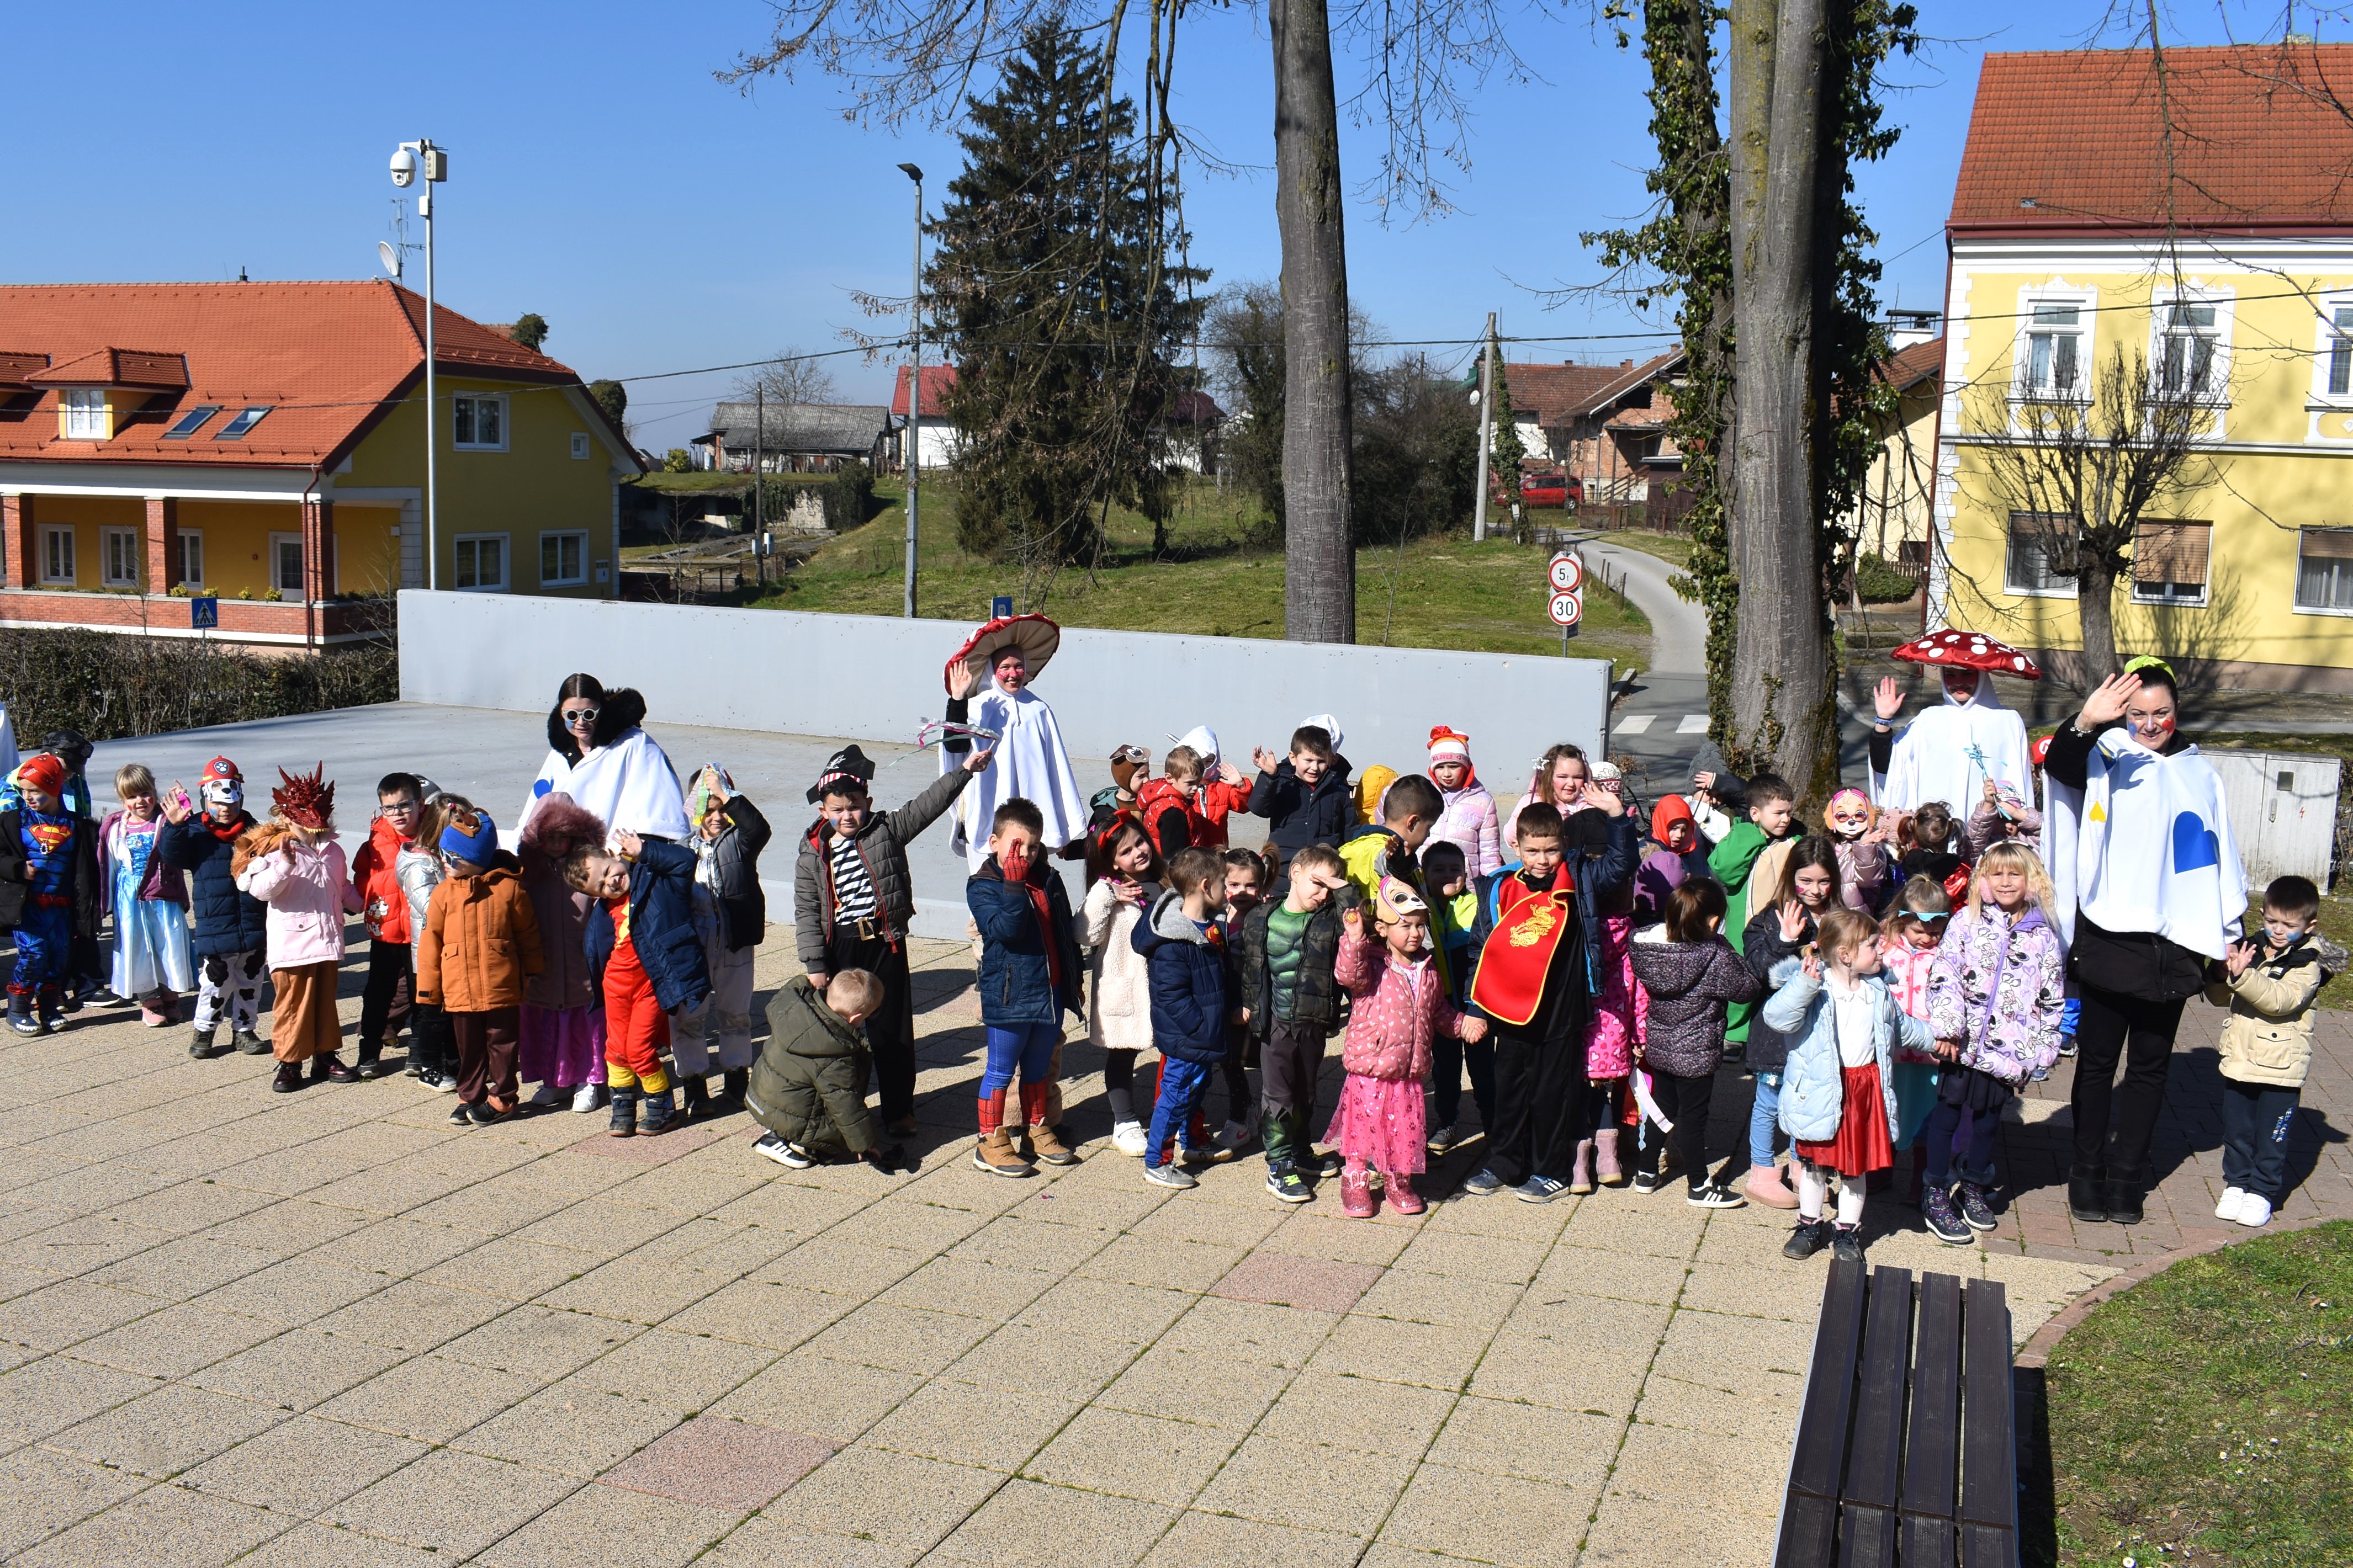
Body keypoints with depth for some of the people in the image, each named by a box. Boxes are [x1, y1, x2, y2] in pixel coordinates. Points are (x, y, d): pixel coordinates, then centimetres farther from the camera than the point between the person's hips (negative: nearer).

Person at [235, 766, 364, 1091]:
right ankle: (289, 1063, 10)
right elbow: (260, 889, -23)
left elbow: (345, 889, 23)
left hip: (328, 941, 5)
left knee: (326, 1001, 14)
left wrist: (364, 905, 13)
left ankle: (325, 1057, 24)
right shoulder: (276, 851, -9)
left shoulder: (333, 851, 10)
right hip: (292, 942, -5)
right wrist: (284, 865, -35)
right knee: (293, 1003, 0)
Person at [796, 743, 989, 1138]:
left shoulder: (886, 830, 3)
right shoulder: (812, 854, 1)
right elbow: (806, 912, -1)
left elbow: (926, 806, -2)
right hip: (838, 948, 0)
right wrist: (814, 963, -7)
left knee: (893, 1030, 5)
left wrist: (964, 770, -11)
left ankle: (899, 1111, 15)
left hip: (885, 944, 0)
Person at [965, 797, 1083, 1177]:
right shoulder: (982, 886, -11)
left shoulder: (1050, 879, 6)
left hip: (1052, 993, 6)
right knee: (1000, 1071, 3)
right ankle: (990, 1142, 13)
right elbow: (1006, 929, -26)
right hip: (1008, 997, -6)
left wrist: (1074, 978, 18)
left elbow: (1068, 931, 16)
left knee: (1040, 1067, 18)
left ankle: (1039, 1130, 32)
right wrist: (1014, 883, -30)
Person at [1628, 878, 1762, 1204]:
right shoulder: (1716, 957, -23)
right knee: (1693, 1118, 6)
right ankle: (1699, 1187, 19)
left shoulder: (1654, 944, -8)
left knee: (1662, 1110, 20)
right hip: (1695, 1054, -6)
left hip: (1659, 1048, 6)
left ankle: (1646, 1174, 31)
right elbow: (1749, 988, -11)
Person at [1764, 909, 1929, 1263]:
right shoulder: (1813, 989, -16)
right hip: (1821, 1091, -4)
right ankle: (1810, 1224, 28)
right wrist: (1805, 984, -41)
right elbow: (1777, 1017, -32)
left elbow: (1900, 1026, 25)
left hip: (1866, 1087, 5)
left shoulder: (1878, 990, 6)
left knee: (1856, 1164, 13)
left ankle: (1847, 1230, 28)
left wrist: (1931, 1038, 32)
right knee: (1813, 1160, 10)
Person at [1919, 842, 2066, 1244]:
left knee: (1988, 1117, 13)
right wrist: (1947, 1028, -14)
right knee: (1948, 1113, 3)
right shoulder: (1967, 921, -1)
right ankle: (1936, 1195, 13)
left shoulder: (2044, 937, 4)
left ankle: (1975, 1188, 30)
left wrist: (2041, 1052, 4)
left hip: (2006, 1048, 2)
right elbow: (1943, 975, -6)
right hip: (1963, 1043, -2)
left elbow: (2051, 999, 7)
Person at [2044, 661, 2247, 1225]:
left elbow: (2220, 858, 18)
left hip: (2173, 946, 4)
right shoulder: (2107, 758, -2)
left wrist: (2228, 934, 16)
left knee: (2149, 1067, 10)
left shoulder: (2199, 773, 12)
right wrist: (2084, 724, -46)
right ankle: (2088, 1174, 15)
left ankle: (2126, 1178, 20)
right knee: (2097, 1061, 5)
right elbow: (2059, 766, -26)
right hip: (2108, 940, -4)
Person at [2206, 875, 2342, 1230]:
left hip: (2282, 1068, -5)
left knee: (2272, 1137, 5)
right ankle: (2237, 1184, 27)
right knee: (2237, 1130, 13)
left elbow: (2280, 1000, -27)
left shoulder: (2308, 964, -10)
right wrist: (2221, 973, -11)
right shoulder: (2251, 949, 5)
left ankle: (2262, 1193, 18)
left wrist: (2244, 975, -39)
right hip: (2239, 1062, 5)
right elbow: (2221, 998, 10)